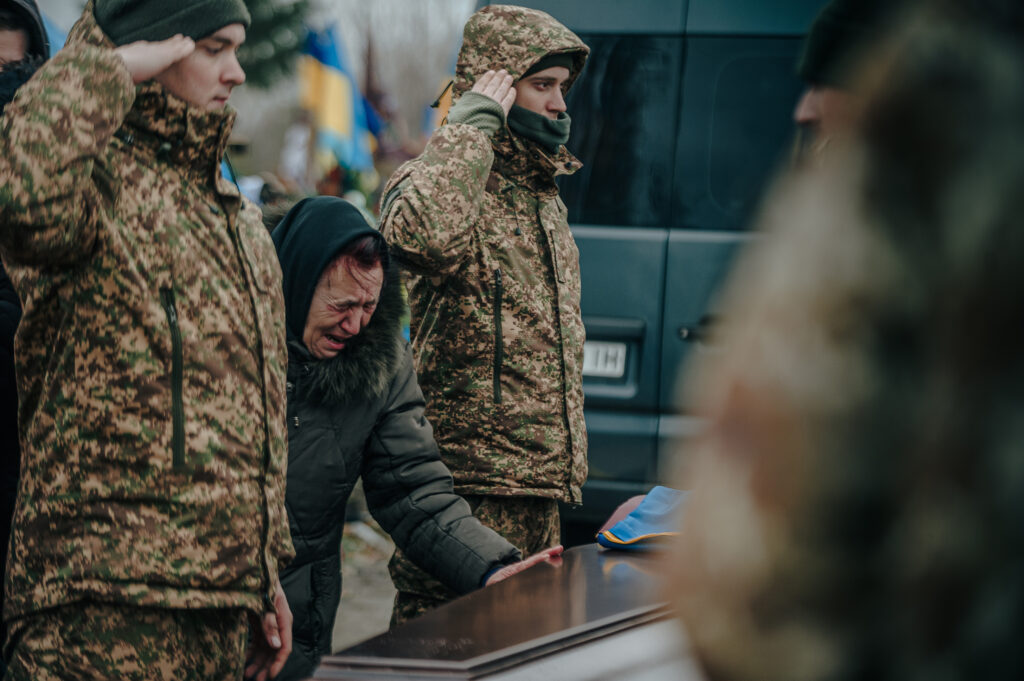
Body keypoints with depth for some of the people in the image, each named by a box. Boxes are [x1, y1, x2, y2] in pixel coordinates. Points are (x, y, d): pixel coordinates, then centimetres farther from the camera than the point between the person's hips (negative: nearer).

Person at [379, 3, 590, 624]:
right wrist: (472, 124, -24)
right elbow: (423, 234, -38)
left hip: (540, 487, 9)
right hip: (471, 483, -9)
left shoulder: (546, 198, 19)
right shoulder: (440, 180, -10)